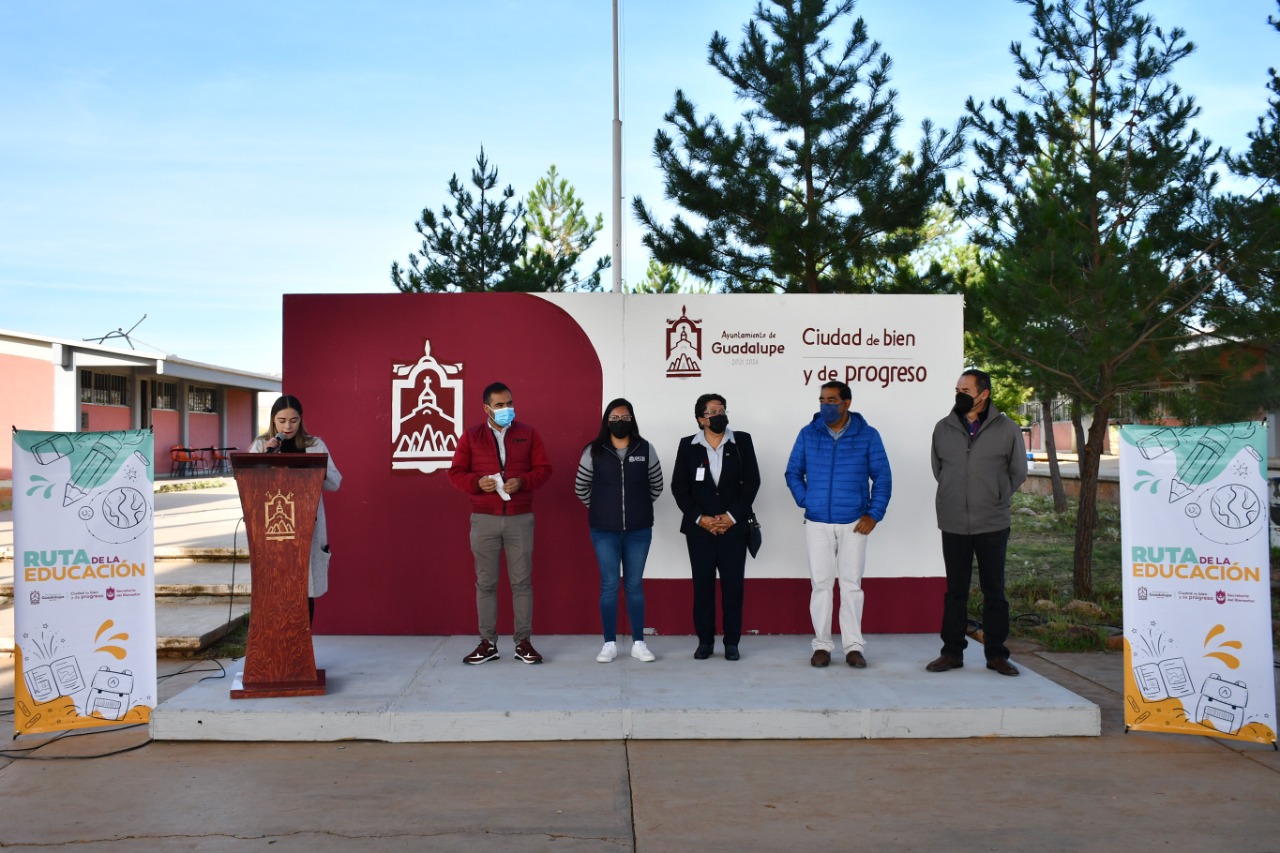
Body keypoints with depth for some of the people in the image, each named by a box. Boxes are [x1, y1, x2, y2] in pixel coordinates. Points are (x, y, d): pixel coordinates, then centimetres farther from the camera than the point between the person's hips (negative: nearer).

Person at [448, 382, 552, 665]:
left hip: (520, 518, 0)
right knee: (485, 582, 4)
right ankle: (488, 643, 13)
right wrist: (477, 482, -14)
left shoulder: (528, 434, 5)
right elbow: (456, 473, 5)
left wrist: (522, 481, -14)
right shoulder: (471, 436, 4)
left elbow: (543, 468, 4)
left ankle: (523, 642, 11)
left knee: (522, 580, 2)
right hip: (484, 519, 0)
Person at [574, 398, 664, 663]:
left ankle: (638, 643, 14)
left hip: (639, 530, 1)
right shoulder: (593, 451, -1)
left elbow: (656, 485, 13)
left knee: (634, 585, 6)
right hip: (604, 531, -1)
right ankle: (609, 643, 10)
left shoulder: (646, 449, 2)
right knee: (609, 585, 2)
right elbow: (581, 487, 9)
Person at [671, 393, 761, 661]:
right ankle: (704, 640, 14)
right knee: (702, 585, 4)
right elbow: (679, 486, 2)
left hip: (733, 527, 0)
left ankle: (731, 642, 11)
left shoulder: (742, 441, 3)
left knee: (733, 585, 2)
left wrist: (732, 516, -8)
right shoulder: (688, 445, 3)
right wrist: (699, 518, -8)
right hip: (699, 528, 0)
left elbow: (752, 481, 0)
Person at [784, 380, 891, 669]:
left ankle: (853, 646, 11)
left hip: (853, 523, -1)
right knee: (820, 583, 3)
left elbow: (882, 477, 3)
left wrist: (874, 514, -3)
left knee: (851, 583, 2)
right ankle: (822, 645, 11)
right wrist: (805, 501, 0)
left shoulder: (867, 435, 1)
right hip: (817, 523, 1)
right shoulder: (808, 434, 3)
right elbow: (793, 472, 12)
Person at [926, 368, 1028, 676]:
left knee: (994, 591, 6)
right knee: (955, 591, 8)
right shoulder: (943, 428, 4)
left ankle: (996, 654, 16)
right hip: (953, 524, 2)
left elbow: (1018, 472, 9)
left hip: (993, 524, -1)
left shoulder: (1007, 429, -2)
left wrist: (997, 498, 9)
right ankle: (952, 652, 16)